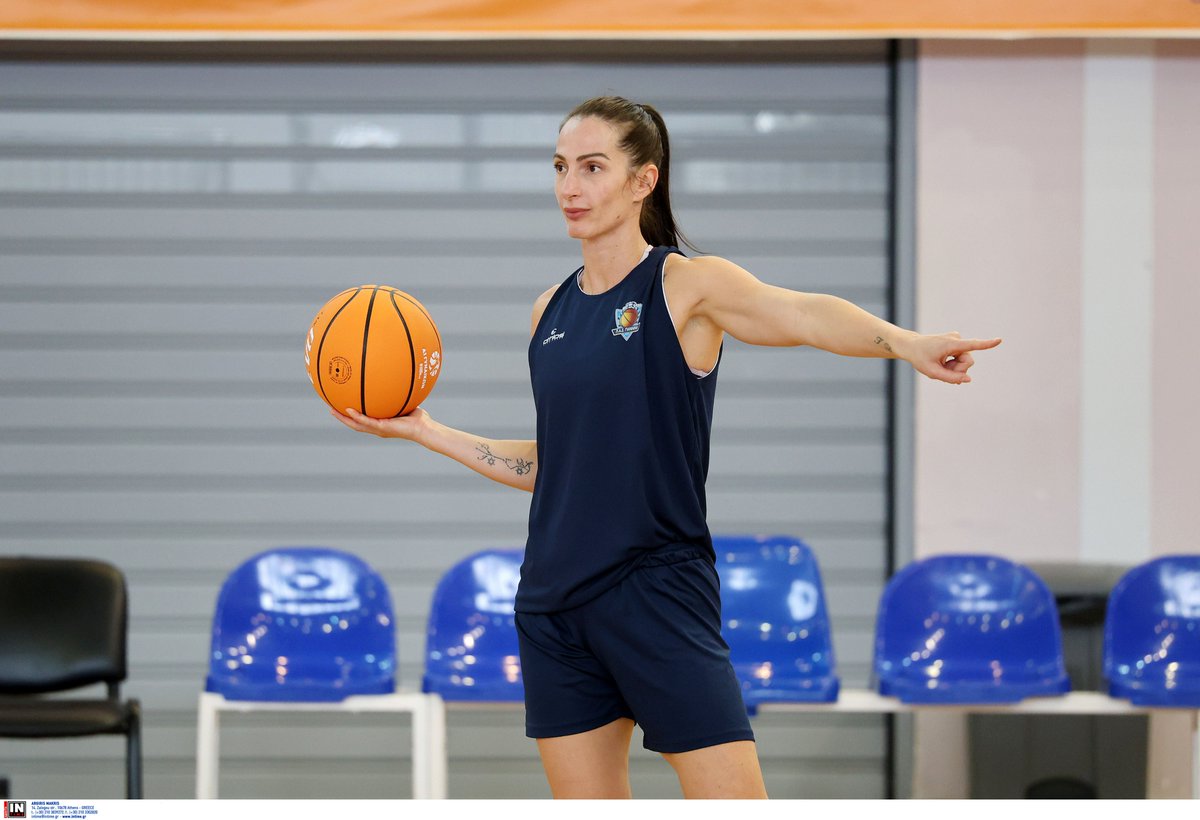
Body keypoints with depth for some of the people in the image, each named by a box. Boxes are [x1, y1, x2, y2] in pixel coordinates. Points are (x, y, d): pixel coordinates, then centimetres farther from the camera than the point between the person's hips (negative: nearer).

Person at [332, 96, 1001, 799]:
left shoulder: (685, 284, -7)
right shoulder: (551, 312, 12)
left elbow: (800, 313, -26)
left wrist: (905, 343, -44)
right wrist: (425, 431, 18)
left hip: (659, 592, -6)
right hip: (554, 602, 6)